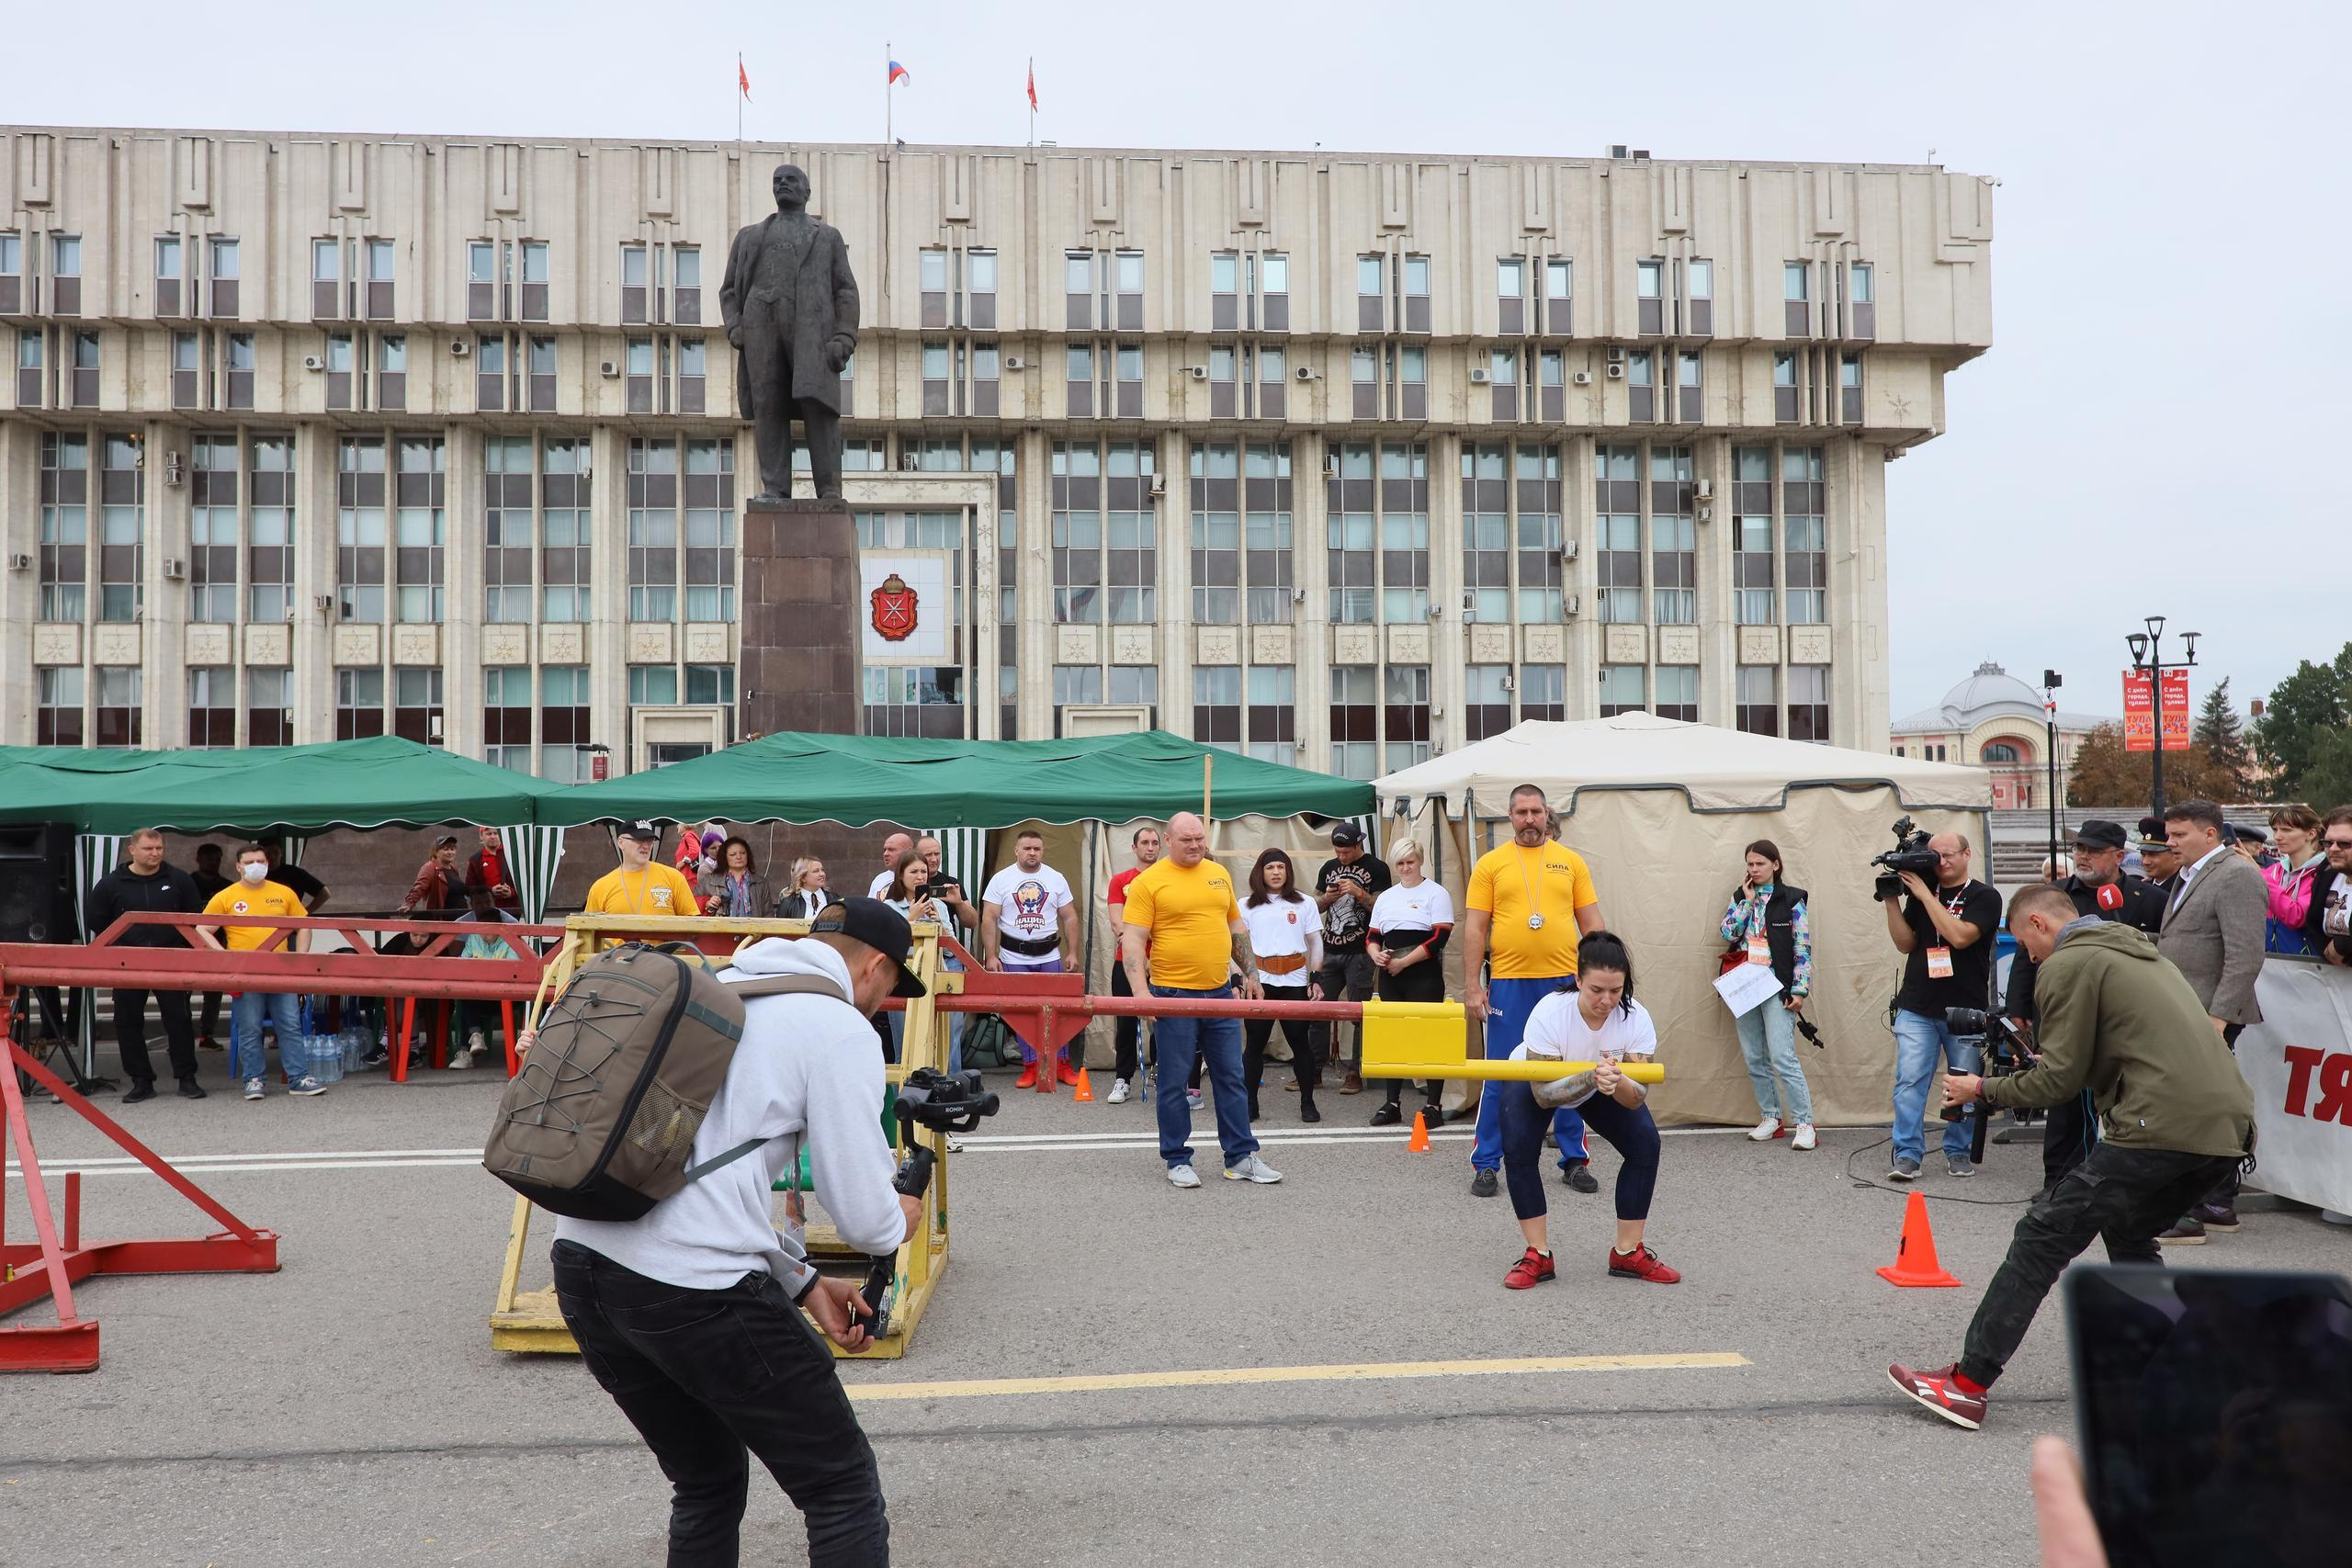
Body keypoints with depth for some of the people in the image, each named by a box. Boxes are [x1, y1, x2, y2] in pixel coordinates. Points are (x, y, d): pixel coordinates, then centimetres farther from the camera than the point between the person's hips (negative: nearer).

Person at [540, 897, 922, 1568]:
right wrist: (901, 1223, 19)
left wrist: (802, 1282, 24)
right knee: (844, 1492, 9)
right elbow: (864, 1216, -5)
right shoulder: (841, 1030, -3)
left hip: (582, 1264, 8)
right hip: (693, 1287, -8)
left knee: (708, 1487, 26)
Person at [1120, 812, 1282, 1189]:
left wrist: (1251, 973, 17)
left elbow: (1236, 927, 21)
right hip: (1173, 995, -5)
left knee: (1231, 1077, 9)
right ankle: (1178, 1161, 14)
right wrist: (1141, 990, -19)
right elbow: (1132, 939, -10)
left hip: (1220, 993, 5)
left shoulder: (1219, 874, 11)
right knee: (1174, 1083, 2)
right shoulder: (1148, 882, -6)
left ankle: (1241, 1158, 17)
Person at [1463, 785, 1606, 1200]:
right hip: (1509, 985, -2)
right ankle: (1486, 1163, 12)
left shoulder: (1570, 861, 8)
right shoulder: (1490, 864, 3)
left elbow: (1591, 924, 9)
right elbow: (1474, 929, 1)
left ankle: (1574, 1160, 21)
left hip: (1564, 983, 2)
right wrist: (1472, 986, -5)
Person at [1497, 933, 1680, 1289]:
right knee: (1518, 1150, -26)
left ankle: (1628, 1252, -1)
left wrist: (1616, 1083, -52)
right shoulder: (1549, 1012, -38)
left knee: (1645, 1143, -16)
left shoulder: (1636, 1018, -29)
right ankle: (1537, 1255, -11)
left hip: (1605, 1087, 3)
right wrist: (1589, 1078, -54)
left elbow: (1635, 1098, -29)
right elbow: (1543, 1093, -37)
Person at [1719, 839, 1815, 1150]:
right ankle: (1771, 1118, 18)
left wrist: (1800, 990, -9)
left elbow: (1803, 947, -3)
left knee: (1783, 1058, -13)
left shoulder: (1792, 899, 0)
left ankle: (1804, 1123, -8)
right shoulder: (1740, 897, 12)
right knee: (1754, 1059, 8)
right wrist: (1747, 901, -4)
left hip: (1777, 988, -5)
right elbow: (1728, 932, -2)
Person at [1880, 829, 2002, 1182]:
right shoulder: (1919, 894, 11)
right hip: (1917, 1009, 2)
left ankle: (1957, 1152, 19)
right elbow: (1905, 944, 7)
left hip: (1966, 1010, -2)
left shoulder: (1984, 897, 0)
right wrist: (1892, 902, -4)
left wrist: (1925, 895, -14)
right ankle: (1907, 1155, -6)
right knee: (1909, 1081, -7)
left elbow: (1959, 936, -16)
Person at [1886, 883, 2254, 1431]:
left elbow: (2060, 1079, -5)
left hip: (2163, 1128, -9)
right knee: (2128, 1234, 28)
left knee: (2042, 1236, -4)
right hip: (2229, 1126, 9)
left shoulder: (2067, 965, -1)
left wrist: (1984, 1089, 9)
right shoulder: (2139, 951, 26)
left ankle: (1966, 1384, -5)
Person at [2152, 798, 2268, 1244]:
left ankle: (2184, 1215, -9)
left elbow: (2245, 955, -19)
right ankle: (2220, 1206, 21)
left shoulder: (2237, 876, -11)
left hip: (2210, 1017, -10)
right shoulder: (2191, 876, 19)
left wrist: (2220, 1015, -22)